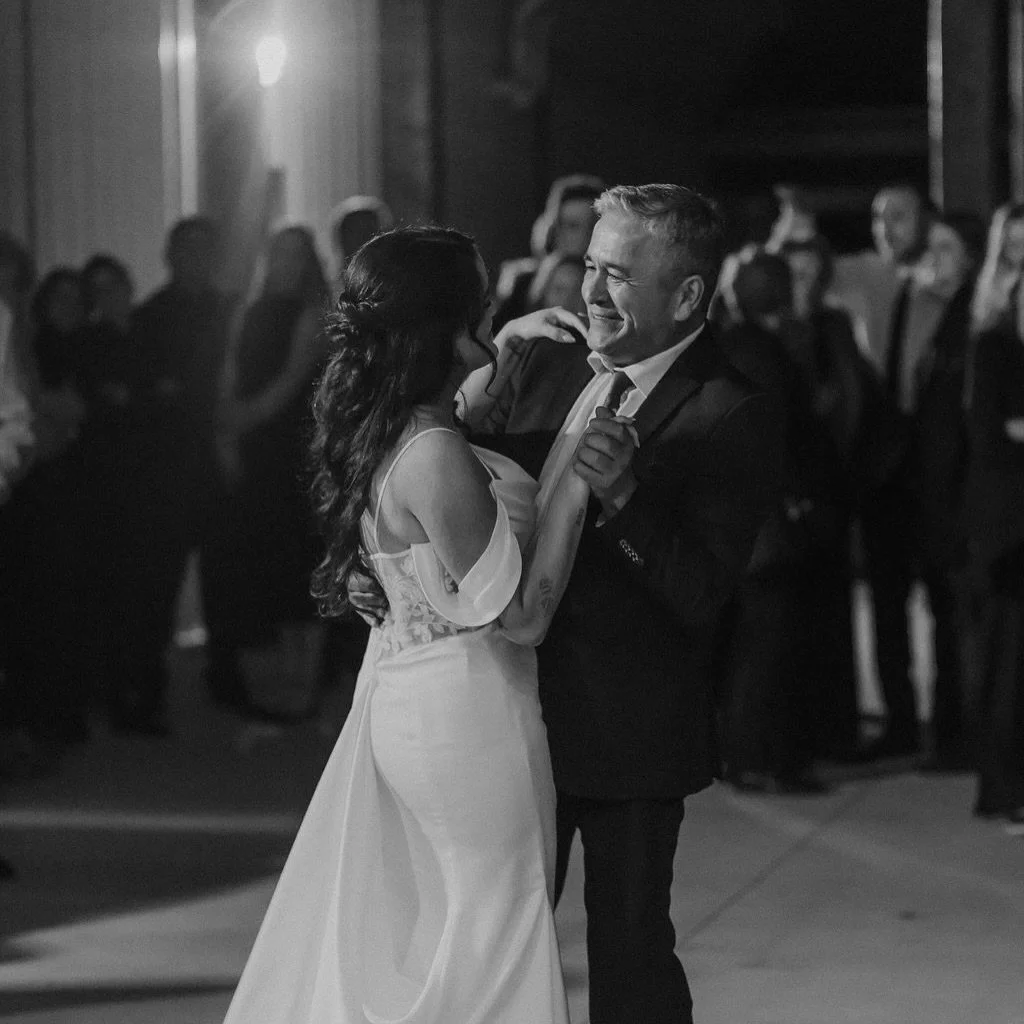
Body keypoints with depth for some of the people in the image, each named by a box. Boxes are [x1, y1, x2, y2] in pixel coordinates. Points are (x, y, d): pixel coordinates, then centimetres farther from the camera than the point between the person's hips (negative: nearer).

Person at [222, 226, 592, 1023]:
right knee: (489, 935, 5)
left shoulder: (380, 429, 2)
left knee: (402, 925, 21)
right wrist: (575, 480, -20)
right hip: (468, 713, -10)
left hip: (403, 697, 10)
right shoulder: (436, 457, -26)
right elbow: (522, 615, -22)